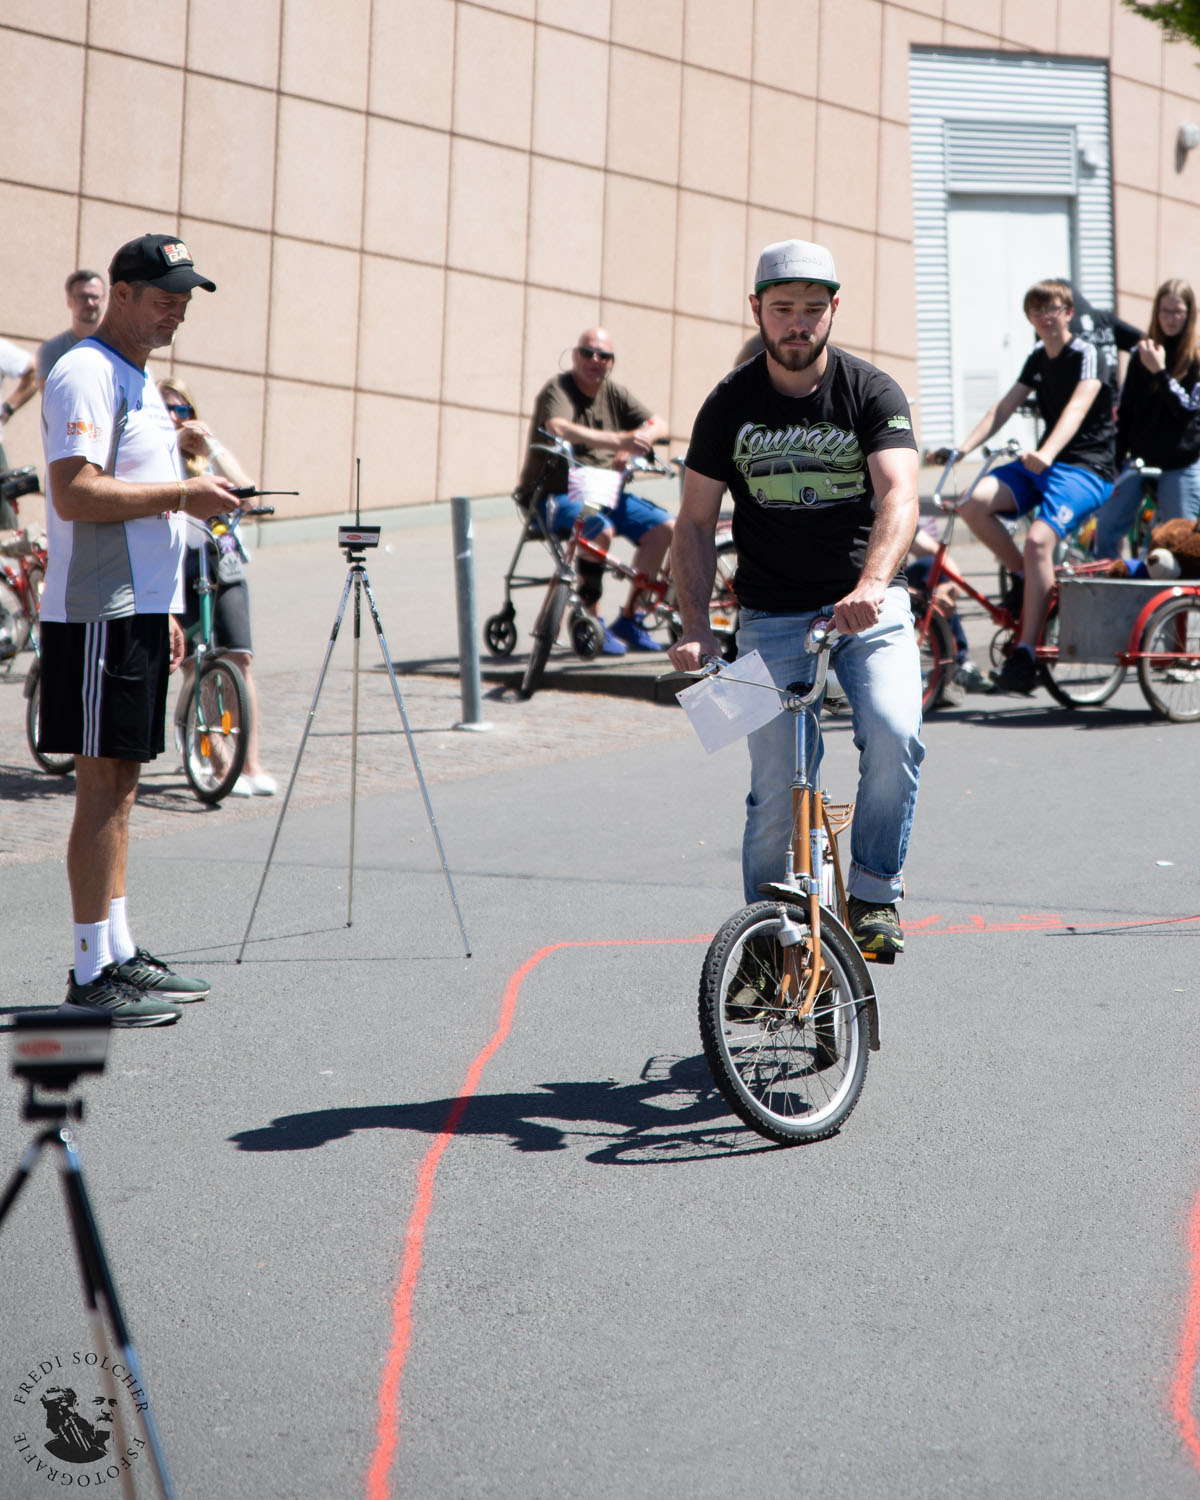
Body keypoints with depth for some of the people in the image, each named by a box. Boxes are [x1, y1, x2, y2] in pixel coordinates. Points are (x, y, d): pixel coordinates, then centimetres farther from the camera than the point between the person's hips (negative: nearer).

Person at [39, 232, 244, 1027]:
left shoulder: (141, 380, 20)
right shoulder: (85, 372, -11)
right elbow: (75, 494, -22)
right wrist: (184, 494, -18)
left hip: (140, 609, 10)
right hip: (98, 613, -10)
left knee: (121, 784, 12)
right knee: (103, 788, -7)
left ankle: (119, 952, 18)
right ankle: (94, 971, -4)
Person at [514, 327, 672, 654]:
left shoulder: (613, 393, 11)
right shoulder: (557, 390, -11)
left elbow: (658, 424, 6)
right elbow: (558, 428, -32)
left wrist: (638, 439, -19)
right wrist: (618, 440, -43)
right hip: (556, 492, -7)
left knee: (664, 528, -9)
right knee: (601, 529, -36)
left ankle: (629, 619, 2)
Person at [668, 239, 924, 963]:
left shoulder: (872, 392, -7)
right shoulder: (730, 404, -2)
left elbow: (900, 497, -22)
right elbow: (696, 523, 3)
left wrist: (871, 585, -41)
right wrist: (697, 625, -11)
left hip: (869, 605, -1)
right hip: (771, 615, 1)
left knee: (895, 733, -25)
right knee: (776, 788, -5)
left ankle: (874, 894, -7)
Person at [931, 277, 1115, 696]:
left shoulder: (1086, 354, -8)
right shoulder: (1038, 359, 15)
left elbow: (1077, 408, -25)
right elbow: (1003, 408, 10)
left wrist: (1046, 454, -43)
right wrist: (962, 448, -6)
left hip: (1086, 469, -7)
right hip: (1042, 463, 7)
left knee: (1038, 540, -30)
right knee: (975, 502, -20)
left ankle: (1025, 658, -28)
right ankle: (1024, 578, 2)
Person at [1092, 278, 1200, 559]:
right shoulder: (1143, 353, 8)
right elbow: (1124, 413, 10)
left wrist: (1160, 372, -22)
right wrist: (1115, 463, 7)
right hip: (1139, 460, 4)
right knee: (1105, 531, -1)